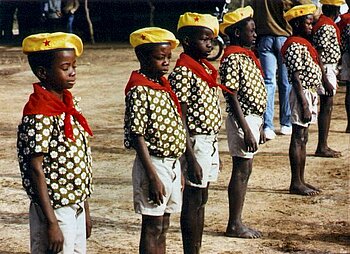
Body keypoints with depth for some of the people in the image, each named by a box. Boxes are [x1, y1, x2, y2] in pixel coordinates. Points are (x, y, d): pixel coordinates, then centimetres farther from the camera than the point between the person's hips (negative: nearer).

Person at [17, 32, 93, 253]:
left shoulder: (71, 104, 8)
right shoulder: (38, 114, -18)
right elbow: (35, 169, -19)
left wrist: (85, 210, 17)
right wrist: (51, 223, -20)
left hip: (76, 207, 8)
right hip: (55, 211, -8)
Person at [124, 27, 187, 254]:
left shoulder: (164, 86, 10)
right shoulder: (139, 91, -16)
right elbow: (138, 137, -19)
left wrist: (177, 169, 17)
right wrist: (153, 177, -22)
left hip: (172, 164, 8)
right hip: (154, 165, -8)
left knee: (163, 227, 14)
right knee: (152, 228, -1)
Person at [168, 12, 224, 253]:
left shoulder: (206, 69, 11)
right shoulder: (182, 72, -16)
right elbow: (180, 119, -18)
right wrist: (190, 158, -20)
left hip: (211, 141, 9)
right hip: (196, 142, -9)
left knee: (201, 198, 15)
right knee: (193, 200, -1)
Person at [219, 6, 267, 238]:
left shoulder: (246, 56, 14)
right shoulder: (233, 59, -16)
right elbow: (232, 97, -20)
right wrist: (246, 129, -23)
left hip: (253, 118, 10)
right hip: (243, 120, -10)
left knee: (245, 170, 12)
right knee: (241, 170, -4)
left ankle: (237, 222, 19)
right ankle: (234, 225, 3)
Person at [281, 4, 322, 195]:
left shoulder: (303, 44, 15)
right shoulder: (295, 46, -16)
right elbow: (296, 78, -20)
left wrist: (310, 101, 17)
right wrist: (304, 105, -23)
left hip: (309, 92, 10)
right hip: (302, 94, -10)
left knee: (303, 139, 12)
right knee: (298, 139, -6)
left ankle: (300, 181, 18)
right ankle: (296, 183, -2)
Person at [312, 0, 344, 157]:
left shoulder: (322, 24, 13)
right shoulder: (326, 27, -17)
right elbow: (318, 55, -22)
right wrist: (325, 81, -24)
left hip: (329, 69, 10)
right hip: (326, 69, -10)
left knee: (327, 107, 12)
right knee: (326, 106, -7)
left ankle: (323, 146, 16)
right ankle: (321, 148, -4)